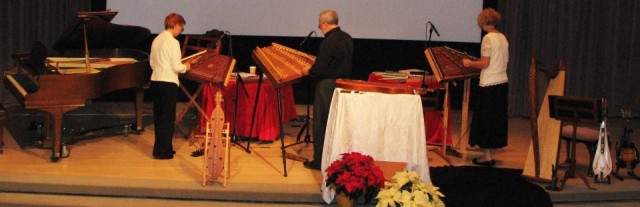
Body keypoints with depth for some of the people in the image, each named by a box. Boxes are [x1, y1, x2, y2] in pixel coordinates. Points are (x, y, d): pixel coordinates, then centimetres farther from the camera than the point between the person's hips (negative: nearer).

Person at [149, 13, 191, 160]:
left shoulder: (157, 40, 10)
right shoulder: (173, 42, -14)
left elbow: (152, 63, 15)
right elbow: (177, 67, -16)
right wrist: (186, 67, 3)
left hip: (155, 81, 8)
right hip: (168, 83, -8)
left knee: (159, 116, 15)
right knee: (168, 118, 1)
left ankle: (162, 148, 23)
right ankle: (162, 151, 3)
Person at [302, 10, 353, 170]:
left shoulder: (328, 42, -20)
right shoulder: (347, 39, 6)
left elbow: (319, 68, -22)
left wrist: (308, 71, -2)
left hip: (327, 86, -8)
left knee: (321, 124, 2)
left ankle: (319, 161, 6)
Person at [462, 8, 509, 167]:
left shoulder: (488, 38, -14)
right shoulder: (503, 38, 9)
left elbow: (484, 63, -17)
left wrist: (470, 63, -1)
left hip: (489, 85, -8)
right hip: (502, 82, 8)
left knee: (485, 119, 2)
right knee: (497, 118, 12)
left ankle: (487, 156, 5)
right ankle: (492, 154, 18)